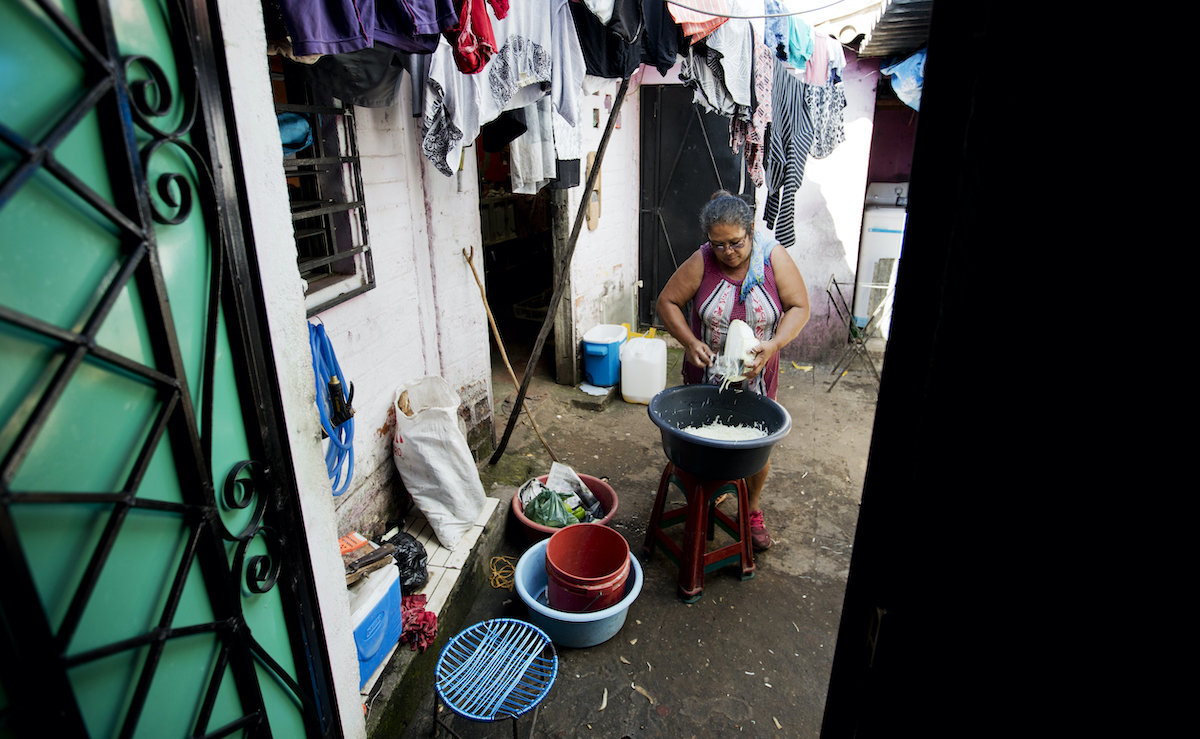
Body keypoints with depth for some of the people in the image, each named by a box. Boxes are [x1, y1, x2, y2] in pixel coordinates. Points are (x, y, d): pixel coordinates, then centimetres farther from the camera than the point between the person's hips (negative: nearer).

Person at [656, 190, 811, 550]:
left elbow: (799, 307, -9)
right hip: (705, 376, 0)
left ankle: (752, 511, 35)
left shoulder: (773, 257, -13)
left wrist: (773, 345, -25)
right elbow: (667, 301, -7)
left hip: (757, 378, 1)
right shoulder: (701, 262, -14)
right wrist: (689, 341, -21)